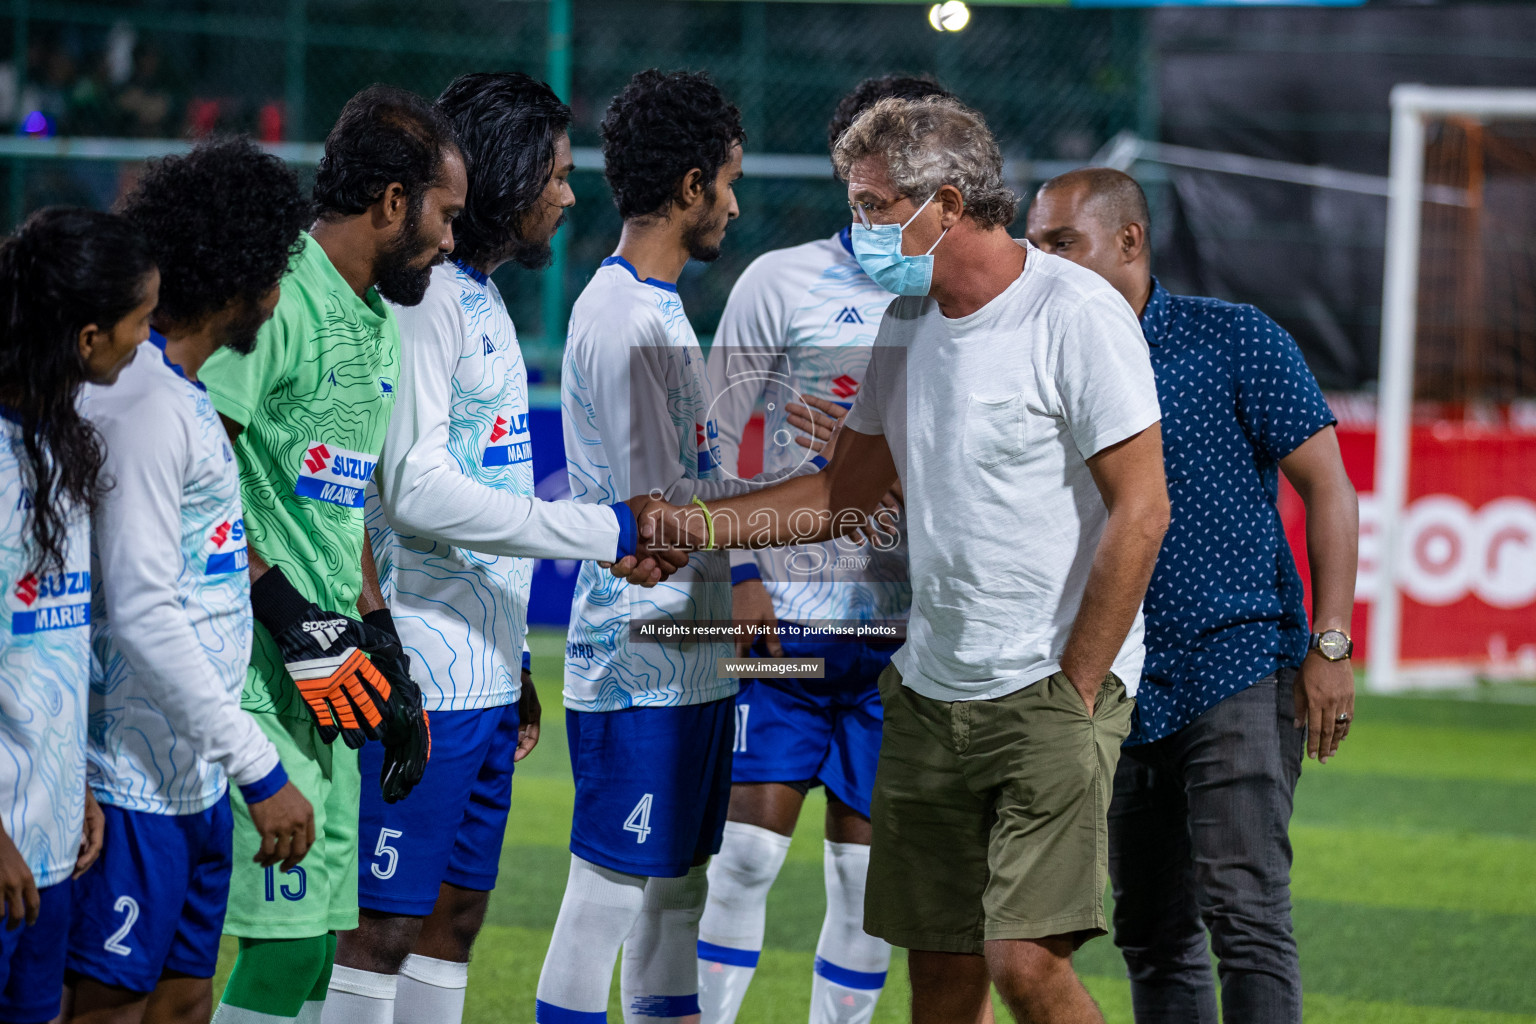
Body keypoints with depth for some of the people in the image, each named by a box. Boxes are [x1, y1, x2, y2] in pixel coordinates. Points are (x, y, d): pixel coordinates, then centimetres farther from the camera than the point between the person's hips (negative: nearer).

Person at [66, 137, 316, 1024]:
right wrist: (260, 769, -20)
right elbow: (143, 616, -22)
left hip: (194, 775, 10)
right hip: (139, 779, -10)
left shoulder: (182, 396, 14)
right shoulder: (144, 403, -17)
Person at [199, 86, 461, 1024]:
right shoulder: (276, 296, -12)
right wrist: (289, 615, -19)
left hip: (327, 674, 10)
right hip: (258, 671, -10)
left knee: (315, 937, 9)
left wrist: (386, 652, 21)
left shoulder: (376, 321, 19)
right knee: (288, 939, -13)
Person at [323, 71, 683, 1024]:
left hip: (484, 682, 10)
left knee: (455, 915, 11)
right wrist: (604, 530, -19)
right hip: (423, 685, -10)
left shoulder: (484, 302, 18)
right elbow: (417, 489, -21)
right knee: (381, 928, -8)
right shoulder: (425, 299, -13)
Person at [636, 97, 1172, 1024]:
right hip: (929, 693, 7)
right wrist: (691, 525, 11)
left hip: (1057, 685, -7)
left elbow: (1140, 513, -14)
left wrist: (1073, 694, -14)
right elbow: (846, 494, 22)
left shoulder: (1076, 314, -12)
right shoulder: (908, 322, 12)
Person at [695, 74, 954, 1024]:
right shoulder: (784, 283, 1)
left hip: (904, 626, 3)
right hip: (788, 614, -2)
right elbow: (713, 437, 2)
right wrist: (740, 572, -8)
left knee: (867, 875, 4)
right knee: (750, 850, -6)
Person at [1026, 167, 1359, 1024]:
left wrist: (1330, 645, -12)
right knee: (1153, 936, 8)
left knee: (1244, 908, -16)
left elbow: (1327, 488, -4)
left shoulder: (1235, 340, -3)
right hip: (1124, 693, 6)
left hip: (1241, 670, -6)